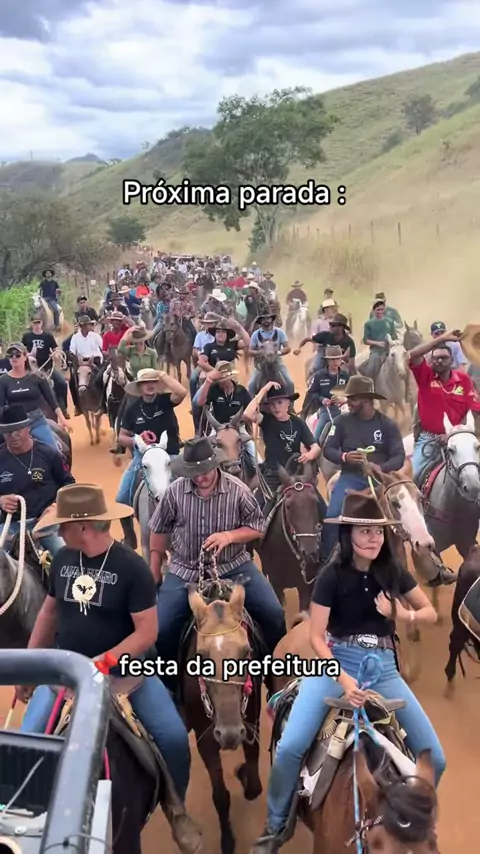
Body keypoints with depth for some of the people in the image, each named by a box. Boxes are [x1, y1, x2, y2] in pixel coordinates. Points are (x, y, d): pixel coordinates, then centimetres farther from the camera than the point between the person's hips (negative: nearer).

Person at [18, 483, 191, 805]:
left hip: (125, 666, -3)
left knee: (174, 738, -14)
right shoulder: (63, 559, -1)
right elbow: (49, 613, 12)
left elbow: (147, 633, -16)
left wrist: (102, 663, -25)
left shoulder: (132, 567, -16)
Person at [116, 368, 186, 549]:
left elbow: (182, 392, -28)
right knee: (122, 500, -1)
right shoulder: (132, 408, 2)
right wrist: (136, 440, -14)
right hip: (143, 457, 3)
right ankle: (129, 537, 22)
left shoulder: (165, 400, -5)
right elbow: (121, 438, 6)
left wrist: (162, 375, -19)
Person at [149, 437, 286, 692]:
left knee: (273, 614, -11)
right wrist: (154, 574, 7)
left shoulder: (237, 490, -10)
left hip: (233, 567, 0)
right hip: (185, 571, 1)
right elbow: (159, 532, 6)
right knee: (161, 629, -8)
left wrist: (229, 536, -21)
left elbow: (258, 527, -1)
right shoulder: (175, 491, -8)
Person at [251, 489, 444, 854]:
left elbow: (431, 613, 13)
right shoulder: (332, 576, -9)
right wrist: (344, 679, -24)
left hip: (383, 666, 4)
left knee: (434, 758, 0)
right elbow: (316, 637, -10)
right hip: (335, 662, -3)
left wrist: (400, 614, -8)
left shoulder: (393, 571, 2)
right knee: (290, 747, -21)